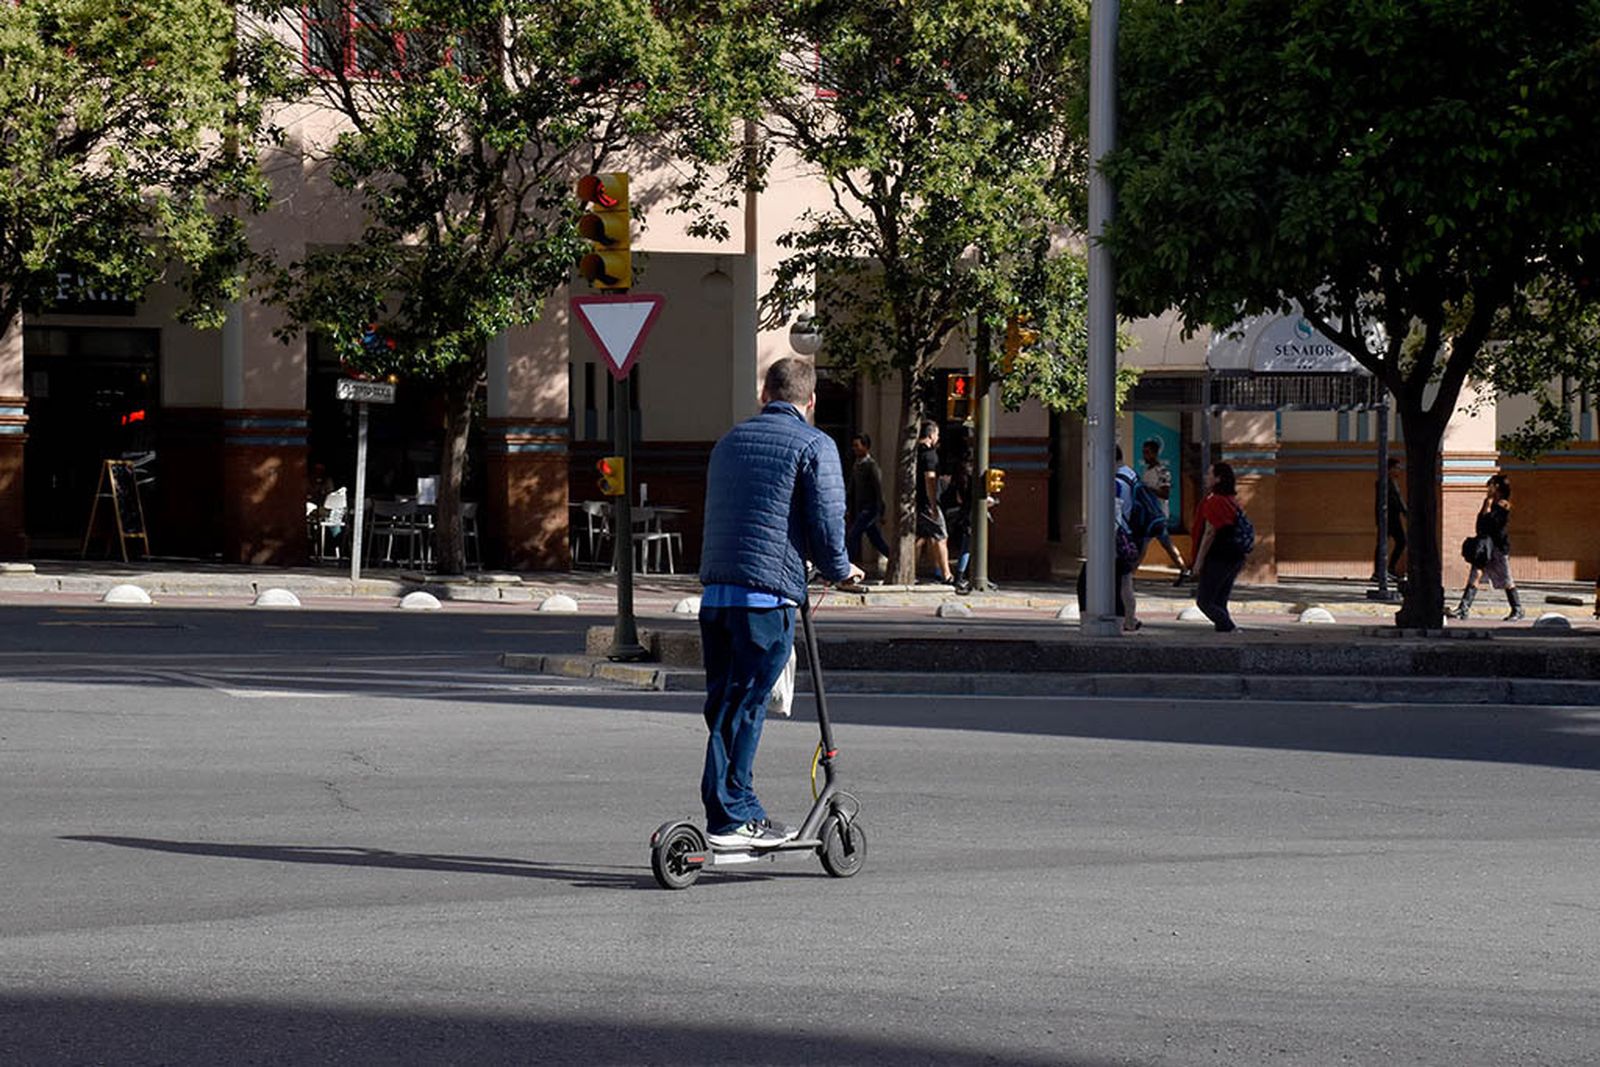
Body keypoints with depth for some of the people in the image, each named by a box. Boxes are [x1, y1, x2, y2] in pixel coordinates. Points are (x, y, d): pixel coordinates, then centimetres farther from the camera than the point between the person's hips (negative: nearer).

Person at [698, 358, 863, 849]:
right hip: (767, 595, -6)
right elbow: (827, 523, -8)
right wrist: (839, 570, 11)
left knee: (724, 705, 12)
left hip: (714, 592, 6)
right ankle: (731, 820, -3)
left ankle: (742, 810, 16)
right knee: (744, 708, -4)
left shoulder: (729, 441, 19)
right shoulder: (815, 445, -1)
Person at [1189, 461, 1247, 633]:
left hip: (1217, 559, -9)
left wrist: (1199, 561, -15)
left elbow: (1210, 533, -18)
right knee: (1219, 603, 13)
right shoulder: (1232, 501, 13)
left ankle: (1231, 630, -15)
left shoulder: (1214, 501, -15)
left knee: (1204, 601, -3)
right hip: (1234, 558, 9)